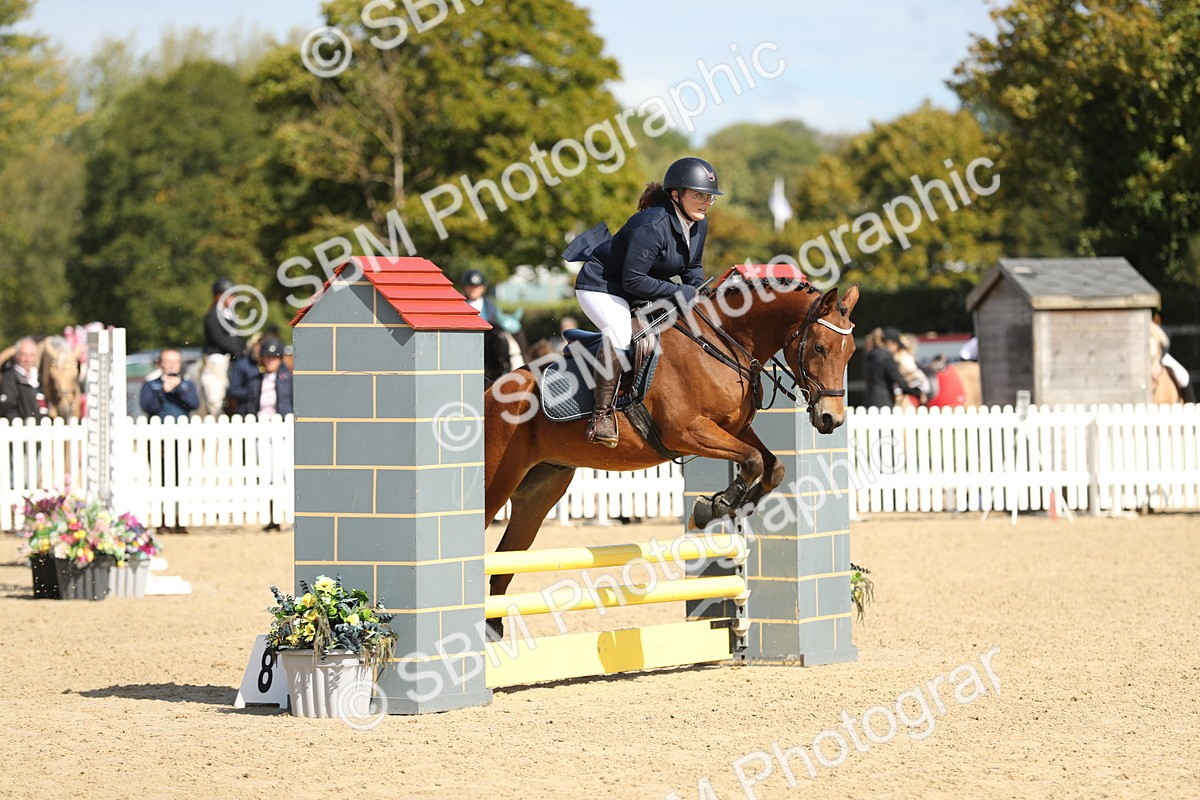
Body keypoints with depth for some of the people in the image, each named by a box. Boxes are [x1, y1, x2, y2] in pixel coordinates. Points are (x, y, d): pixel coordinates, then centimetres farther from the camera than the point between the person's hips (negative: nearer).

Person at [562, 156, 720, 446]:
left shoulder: (699, 224, -2)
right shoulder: (652, 226, -31)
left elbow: (692, 268, 11)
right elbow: (633, 281, -31)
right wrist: (681, 293, -28)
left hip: (641, 294, 10)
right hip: (601, 288, -10)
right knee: (619, 333, -35)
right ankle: (603, 413, -27)